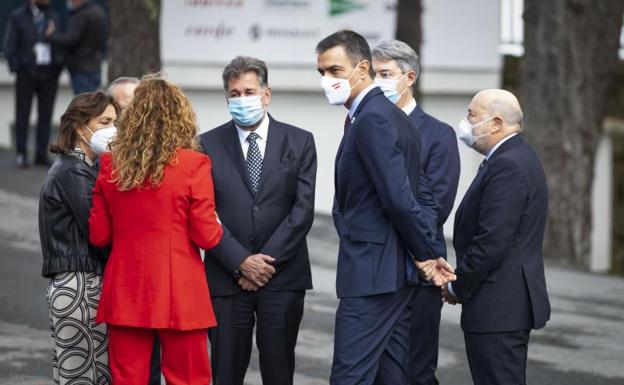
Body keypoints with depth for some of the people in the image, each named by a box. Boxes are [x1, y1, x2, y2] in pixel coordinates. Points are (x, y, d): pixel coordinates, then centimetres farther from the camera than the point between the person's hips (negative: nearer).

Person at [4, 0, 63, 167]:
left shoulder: (53, 17, 9)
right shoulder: (17, 17, -1)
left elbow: (59, 44, 12)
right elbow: (10, 46, -2)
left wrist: (58, 67, -1)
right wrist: (17, 70, -10)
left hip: (48, 74, 3)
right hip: (27, 73, -3)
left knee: (45, 115, 2)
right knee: (22, 115, -1)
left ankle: (42, 155, 6)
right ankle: (21, 155, 2)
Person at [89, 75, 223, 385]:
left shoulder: (111, 164, 0)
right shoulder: (192, 164, -10)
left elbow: (98, 235, 6)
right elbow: (207, 237, -9)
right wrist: (217, 226, 12)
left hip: (126, 292, 3)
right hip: (179, 294, -3)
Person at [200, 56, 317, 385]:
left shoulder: (299, 142, 5)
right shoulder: (208, 145, 5)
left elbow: (303, 209, -2)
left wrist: (268, 261, -9)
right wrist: (241, 262, -11)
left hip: (283, 276, 0)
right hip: (227, 278, 0)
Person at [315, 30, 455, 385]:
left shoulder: (372, 119, -16)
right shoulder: (392, 115, 16)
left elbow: (399, 199, -21)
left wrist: (427, 253, -10)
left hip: (372, 272, -10)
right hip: (394, 272, 10)